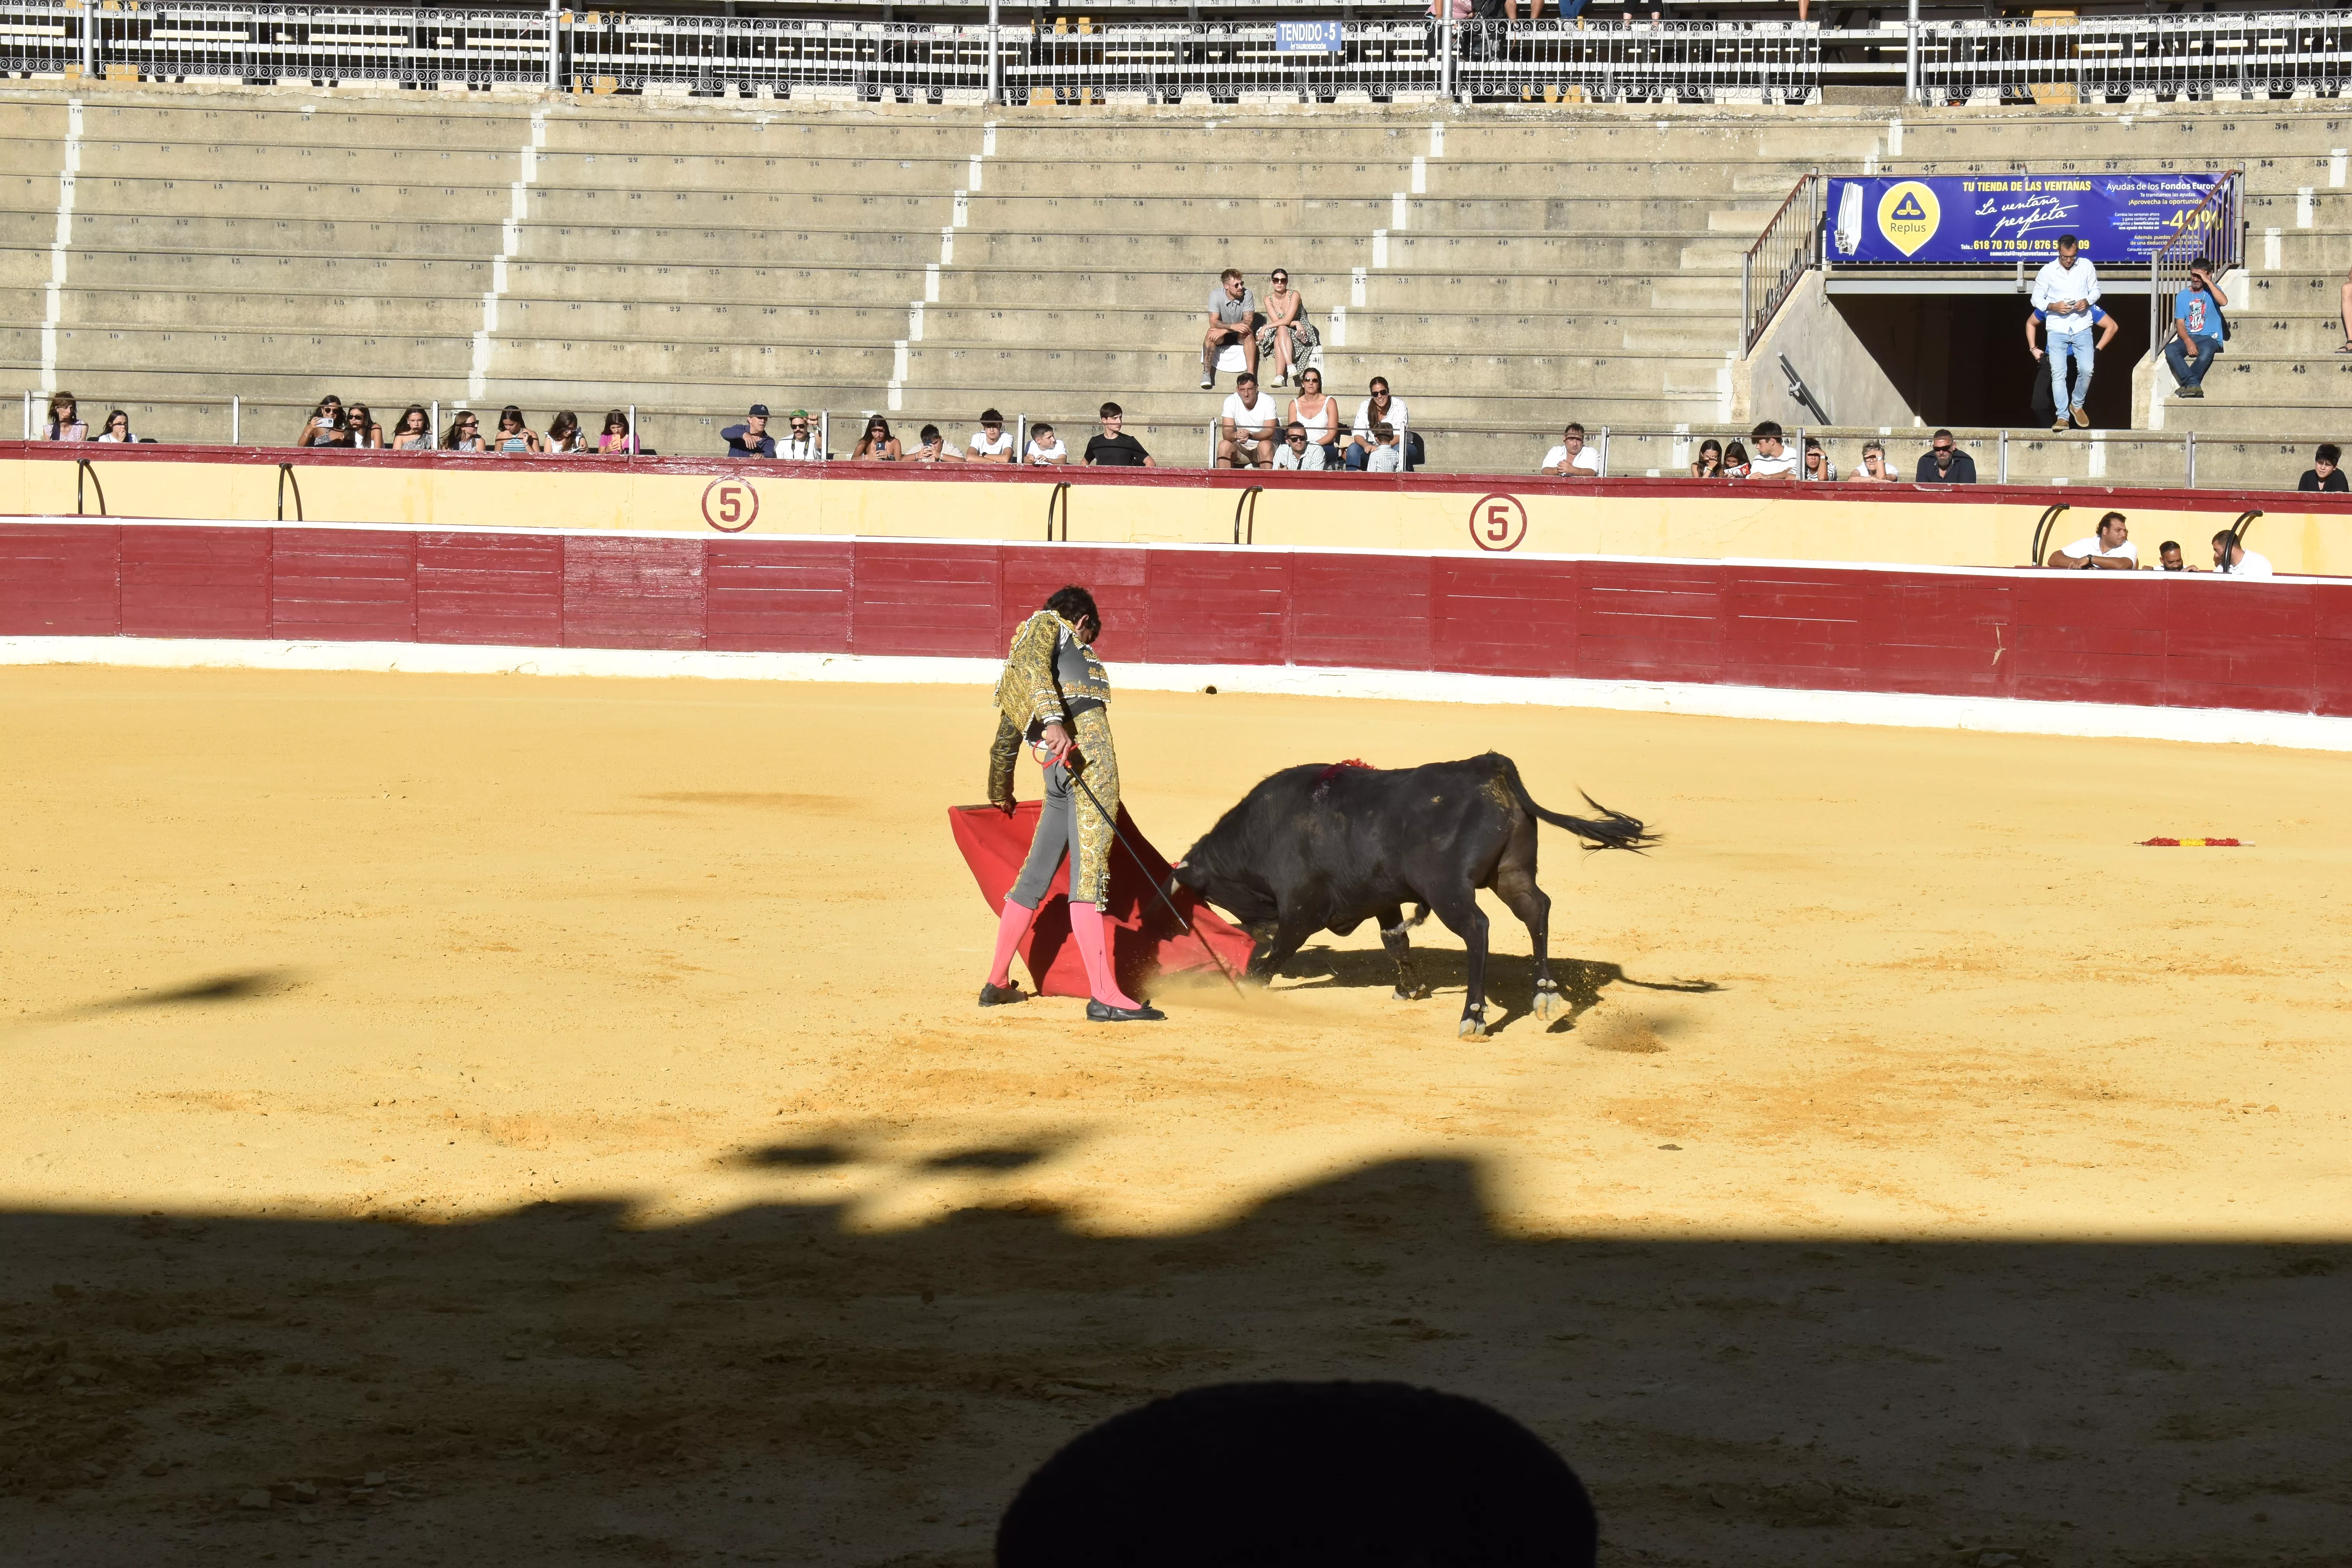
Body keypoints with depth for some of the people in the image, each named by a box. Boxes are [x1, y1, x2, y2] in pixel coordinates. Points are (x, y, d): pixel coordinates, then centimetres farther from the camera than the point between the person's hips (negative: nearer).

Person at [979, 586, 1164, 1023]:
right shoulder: (1049, 625, 8)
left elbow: (1005, 738, 40)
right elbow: (1032, 665, -13)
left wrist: (1000, 793, 53)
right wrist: (1052, 719, -28)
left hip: (1061, 772, 9)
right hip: (1087, 753, -9)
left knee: (1036, 876, 16)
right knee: (1090, 874, -15)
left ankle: (997, 984, 23)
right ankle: (1104, 997, -21)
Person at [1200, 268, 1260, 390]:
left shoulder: (1247, 295, -16)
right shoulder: (1216, 295, -17)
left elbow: (1248, 321, -21)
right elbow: (1213, 322, -24)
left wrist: (1225, 330, -31)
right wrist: (1233, 327, -40)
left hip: (1240, 335, 1)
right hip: (1222, 336, 0)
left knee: (1248, 334, -32)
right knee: (1212, 333, -32)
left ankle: (1251, 374, -37)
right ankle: (1206, 374, -32)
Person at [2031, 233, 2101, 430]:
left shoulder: (2087, 266, 1)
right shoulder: (2047, 271, -4)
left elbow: (2095, 290, 11)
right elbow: (2037, 299, 2)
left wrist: (2087, 301, -11)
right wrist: (2054, 307, -16)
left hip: (2082, 327, 1)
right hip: (2057, 329, -1)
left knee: (2087, 370, -6)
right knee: (2058, 373, -7)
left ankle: (2077, 405, 20)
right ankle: (2062, 417, -2)